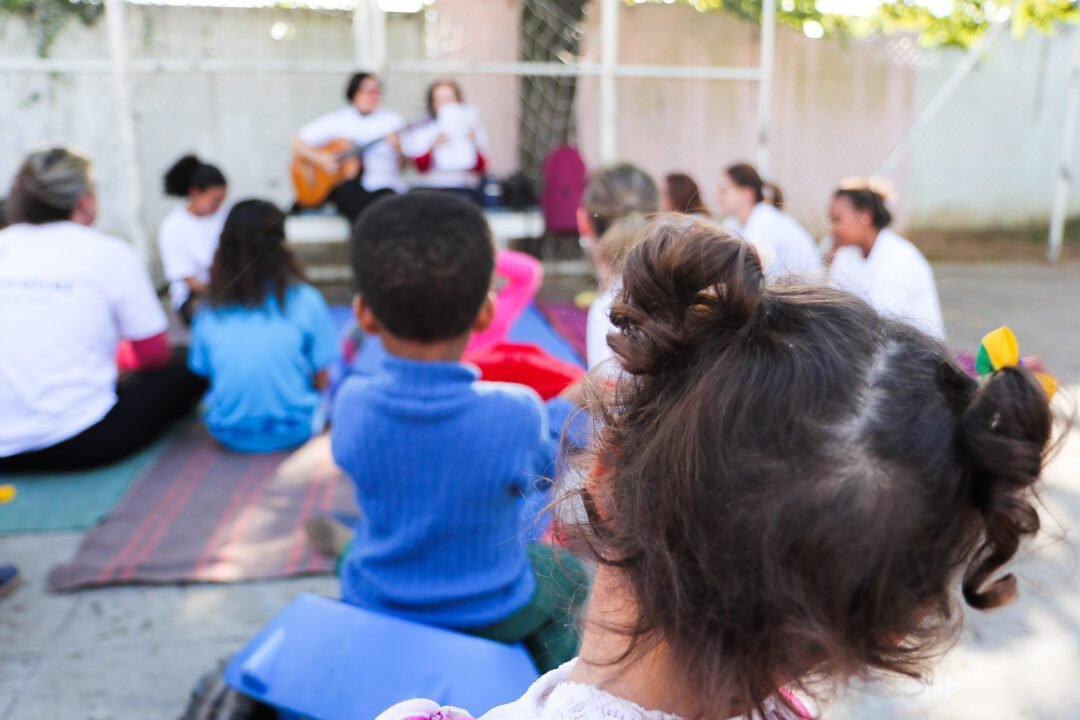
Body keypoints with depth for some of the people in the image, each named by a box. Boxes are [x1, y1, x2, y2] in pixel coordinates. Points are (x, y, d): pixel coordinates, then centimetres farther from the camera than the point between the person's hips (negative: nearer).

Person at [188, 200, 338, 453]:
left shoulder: (208, 312, -5)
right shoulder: (305, 301, -12)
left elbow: (205, 374, 5)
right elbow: (322, 381, -6)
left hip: (230, 436, 3)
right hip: (293, 432, -2)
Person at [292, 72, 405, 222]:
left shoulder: (392, 119, 11)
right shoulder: (335, 120, 11)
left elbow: (403, 166, 8)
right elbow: (297, 143, 13)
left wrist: (398, 147, -13)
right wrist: (319, 158, -5)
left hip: (383, 185, 0)